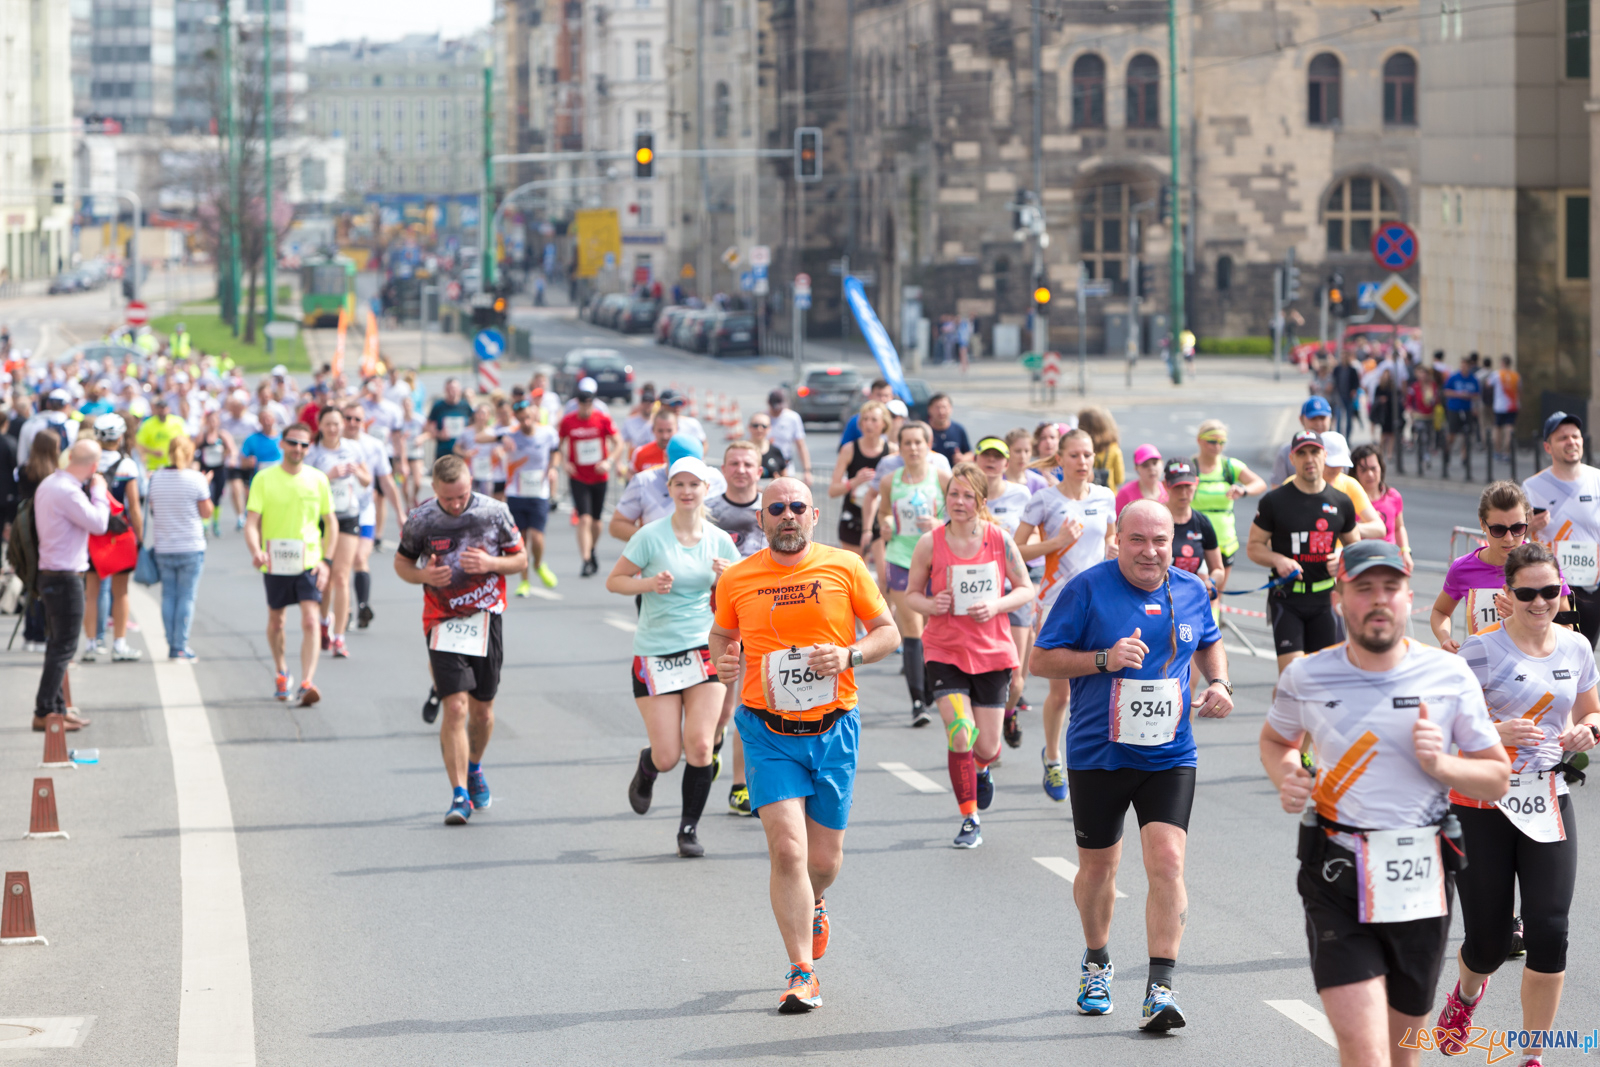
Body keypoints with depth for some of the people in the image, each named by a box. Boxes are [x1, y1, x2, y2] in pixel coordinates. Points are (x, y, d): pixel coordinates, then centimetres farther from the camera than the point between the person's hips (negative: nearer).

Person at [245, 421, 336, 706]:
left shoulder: (318, 479, 1)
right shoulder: (264, 479, -3)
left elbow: (331, 522, 8)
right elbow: (251, 522, -8)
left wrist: (326, 561, -2)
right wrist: (256, 551, -27)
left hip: (309, 562, -1)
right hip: (274, 563, 1)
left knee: (310, 621, -15)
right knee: (275, 623, 14)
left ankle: (307, 682, -20)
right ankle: (282, 674, 37)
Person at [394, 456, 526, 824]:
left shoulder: (495, 512, -5)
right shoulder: (420, 520, -7)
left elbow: (520, 559, 5)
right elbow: (401, 562, 8)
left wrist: (491, 563, -15)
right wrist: (423, 576, -14)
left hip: (486, 618, 2)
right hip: (443, 623, -2)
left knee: (482, 709, 11)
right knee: (455, 707, -14)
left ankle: (474, 769, 40)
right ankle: (460, 795, -10)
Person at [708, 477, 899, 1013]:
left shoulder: (844, 567, -2)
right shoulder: (736, 579, 1)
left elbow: (888, 632, 4)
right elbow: (722, 636, 18)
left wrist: (848, 656, -15)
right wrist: (723, 661, -5)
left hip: (833, 731, 1)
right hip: (769, 734, -1)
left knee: (824, 858, 10)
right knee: (788, 849, -14)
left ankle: (813, 903, 47)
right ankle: (801, 973, -7)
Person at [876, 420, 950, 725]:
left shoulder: (943, 479, -2)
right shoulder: (891, 482, 5)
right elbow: (883, 512, 20)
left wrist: (941, 524, -17)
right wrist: (885, 524, -2)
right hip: (902, 559, 1)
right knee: (912, 629, -8)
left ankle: (929, 690, 29)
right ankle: (917, 702, -11)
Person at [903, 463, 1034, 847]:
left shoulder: (999, 538, -4)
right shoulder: (930, 543, -5)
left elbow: (1026, 589, 4)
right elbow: (911, 594, 6)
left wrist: (996, 606, -15)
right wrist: (931, 605, -17)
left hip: (993, 652, 1)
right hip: (945, 651, -1)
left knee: (987, 746, 4)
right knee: (960, 735, -16)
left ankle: (982, 770, 44)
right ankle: (969, 819, 1)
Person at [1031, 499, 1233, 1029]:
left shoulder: (1191, 591, 3)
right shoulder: (1088, 588, -9)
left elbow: (1209, 643, 24)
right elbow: (1041, 659, -8)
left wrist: (1218, 682, 4)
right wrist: (1104, 659, -21)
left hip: (1169, 755, 1)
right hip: (1098, 754, -1)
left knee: (1167, 861, -15)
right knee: (1098, 866, 13)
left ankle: (1159, 990, -13)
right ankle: (1096, 963, 40)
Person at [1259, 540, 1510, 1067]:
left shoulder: (1450, 676, 0)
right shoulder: (1305, 677, 1)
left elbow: (1497, 778, 6)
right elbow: (1276, 739, 22)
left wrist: (1439, 764, -13)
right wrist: (1286, 777, 0)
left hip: (1422, 882, 2)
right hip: (1337, 884, -1)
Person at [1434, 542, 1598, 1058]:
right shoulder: (1482, 649, -10)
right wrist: (1498, 732, -26)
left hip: (1547, 804, 3)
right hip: (1481, 807, -3)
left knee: (1549, 933, -8)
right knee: (1488, 940, 2)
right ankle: (1466, 996, 41)